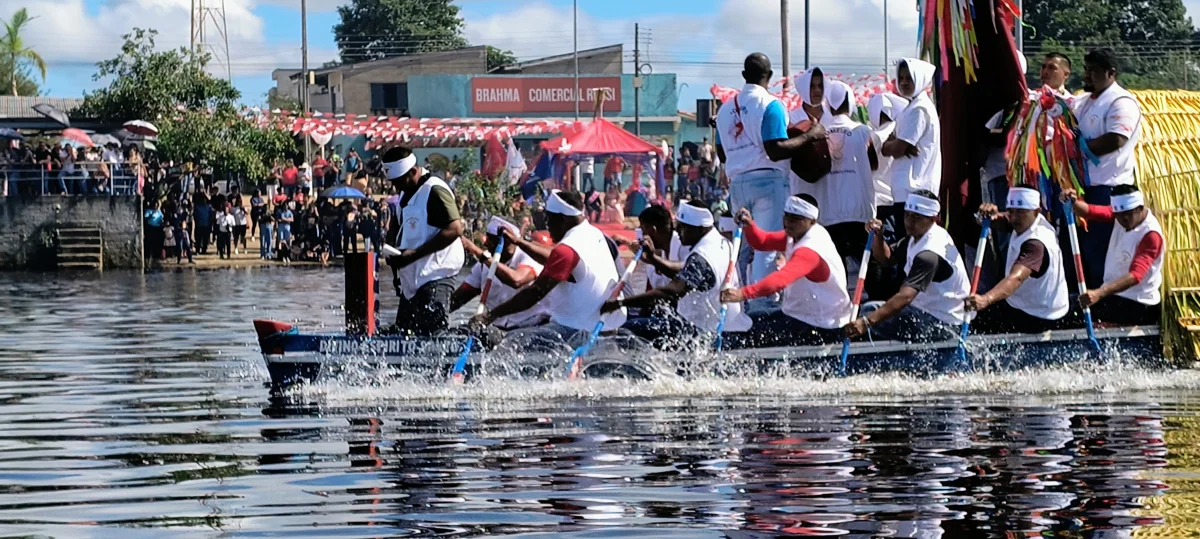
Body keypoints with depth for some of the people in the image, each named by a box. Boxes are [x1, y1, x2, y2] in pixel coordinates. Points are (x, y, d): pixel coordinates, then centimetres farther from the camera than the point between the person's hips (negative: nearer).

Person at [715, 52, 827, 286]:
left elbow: (722, 154, 16)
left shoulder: (726, 108, 11)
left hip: (737, 181, 6)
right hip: (768, 180, -6)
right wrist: (809, 136, -7)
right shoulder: (770, 105, -8)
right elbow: (776, 151, -16)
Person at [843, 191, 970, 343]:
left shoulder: (930, 253, -26)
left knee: (871, 312, -20)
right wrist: (878, 236, -6)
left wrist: (867, 321, -46)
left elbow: (906, 296, -37)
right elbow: (886, 257, 17)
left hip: (942, 326, -10)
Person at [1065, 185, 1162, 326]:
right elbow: (1090, 211, -10)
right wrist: (1073, 202, -34)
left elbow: (1135, 275, -33)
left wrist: (1100, 293, -45)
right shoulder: (1122, 214, 1)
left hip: (1137, 304, -8)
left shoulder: (1151, 235, -22)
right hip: (1113, 293, 8)